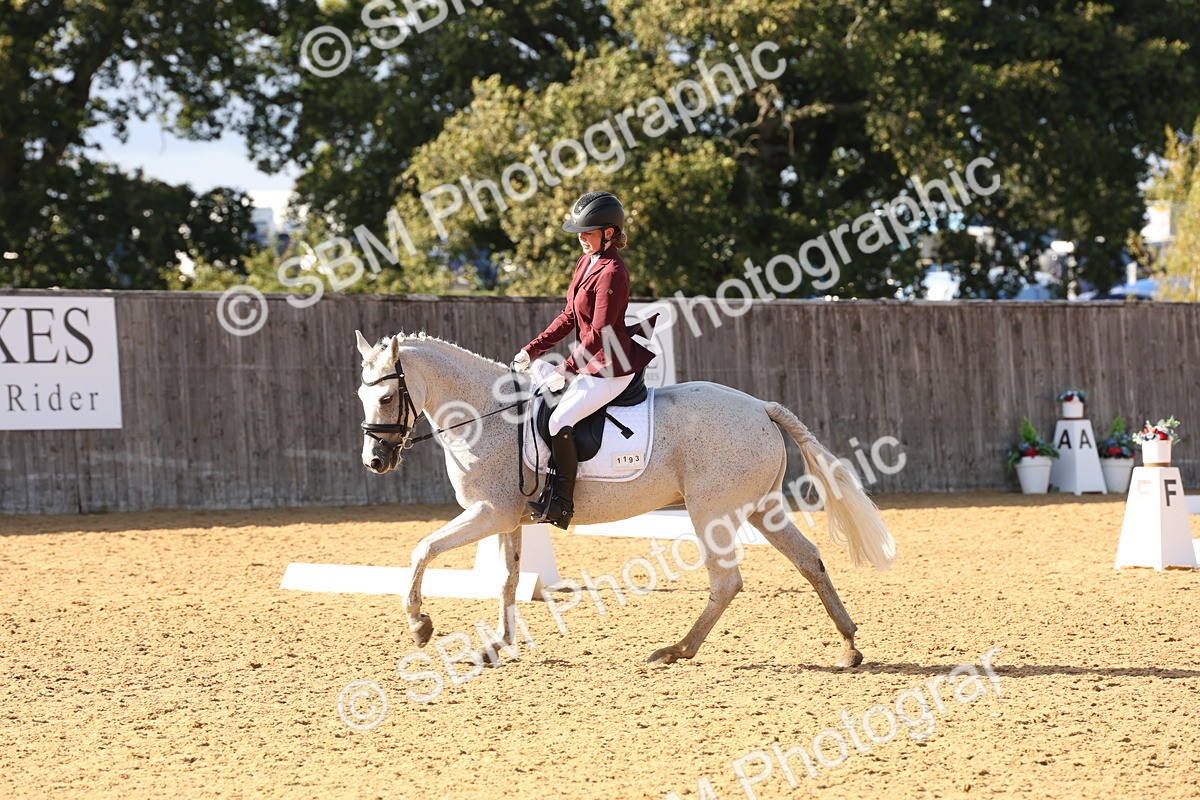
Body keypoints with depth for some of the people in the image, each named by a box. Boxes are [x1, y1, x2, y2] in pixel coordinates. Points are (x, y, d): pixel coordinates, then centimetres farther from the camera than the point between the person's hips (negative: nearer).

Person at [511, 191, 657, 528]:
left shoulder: (612, 272, -21)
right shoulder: (586, 261, 9)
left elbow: (599, 333, -22)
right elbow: (569, 317, 15)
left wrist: (566, 370, -20)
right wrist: (532, 350, 8)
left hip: (611, 368, -11)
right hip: (590, 363, 11)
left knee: (560, 420, -22)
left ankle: (561, 504, -15)